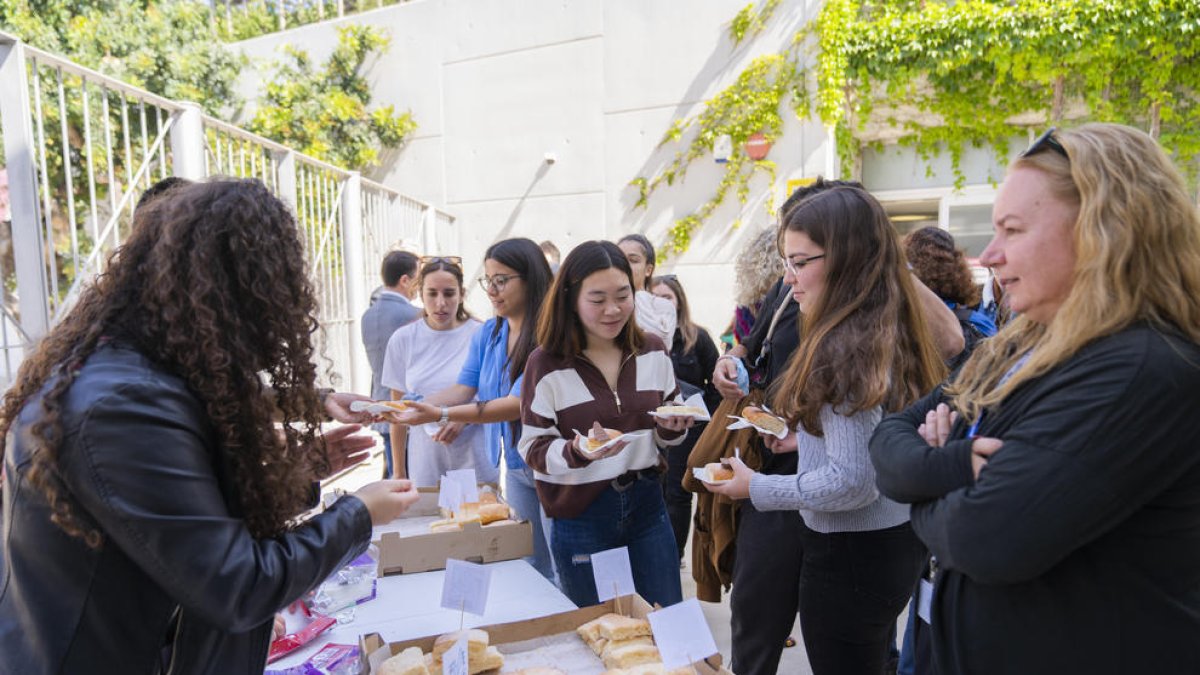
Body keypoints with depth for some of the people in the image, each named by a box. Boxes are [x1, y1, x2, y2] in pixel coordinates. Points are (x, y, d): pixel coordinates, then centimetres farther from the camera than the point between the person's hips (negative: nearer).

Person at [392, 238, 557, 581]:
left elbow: (518, 404, -24)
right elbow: (463, 388, 2)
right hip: (514, 466, 7)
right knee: (529, 566, 19)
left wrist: (442, 415, -29)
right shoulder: (487, 334, 5)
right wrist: (414, 407, -15)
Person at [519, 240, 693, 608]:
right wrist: (578, 450, -27)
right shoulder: (546, 364, -11)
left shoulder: (653, 351, 2)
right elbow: (533, 451, -9)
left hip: (646, 504, 4)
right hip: (580, 517, -3)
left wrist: (671, 427, -11)